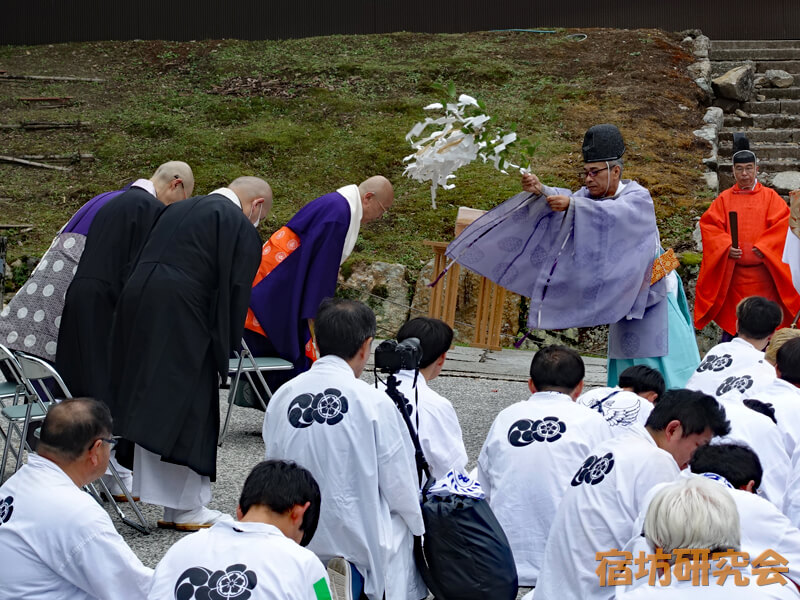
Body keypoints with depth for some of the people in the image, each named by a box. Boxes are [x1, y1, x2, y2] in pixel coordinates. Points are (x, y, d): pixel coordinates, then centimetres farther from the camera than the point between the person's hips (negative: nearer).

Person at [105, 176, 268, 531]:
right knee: (187, 409, 2)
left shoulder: (179, 209, 22)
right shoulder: (240, 226, -3)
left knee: (151, 406, 15)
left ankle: (150, 496, 23)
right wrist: (227, 347, 1)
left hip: (136, 307, 8)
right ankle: (185, 507, 8)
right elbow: (235, 293, -7)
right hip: (181, 318, -8)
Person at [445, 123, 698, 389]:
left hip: (655, 296, -6)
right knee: (627, 368, 9)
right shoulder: (591, 196, 2)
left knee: (661, 366, -7)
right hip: (626, 299, 6)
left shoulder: (638, 198, -17)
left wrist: (571, 204, -53)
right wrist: (541, 191, -39)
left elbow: (613, 213, -39)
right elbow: (566, 200, -19)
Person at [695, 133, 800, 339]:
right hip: (731, 274, 1)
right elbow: (709, 225, 1)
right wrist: (725, 247, -15)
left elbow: (782, 224, -4)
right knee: (731, 319, 3)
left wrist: (763, 248, -15)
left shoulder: (770, 197, 6)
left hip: (762, 273, -1)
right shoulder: (724, 198, 8)